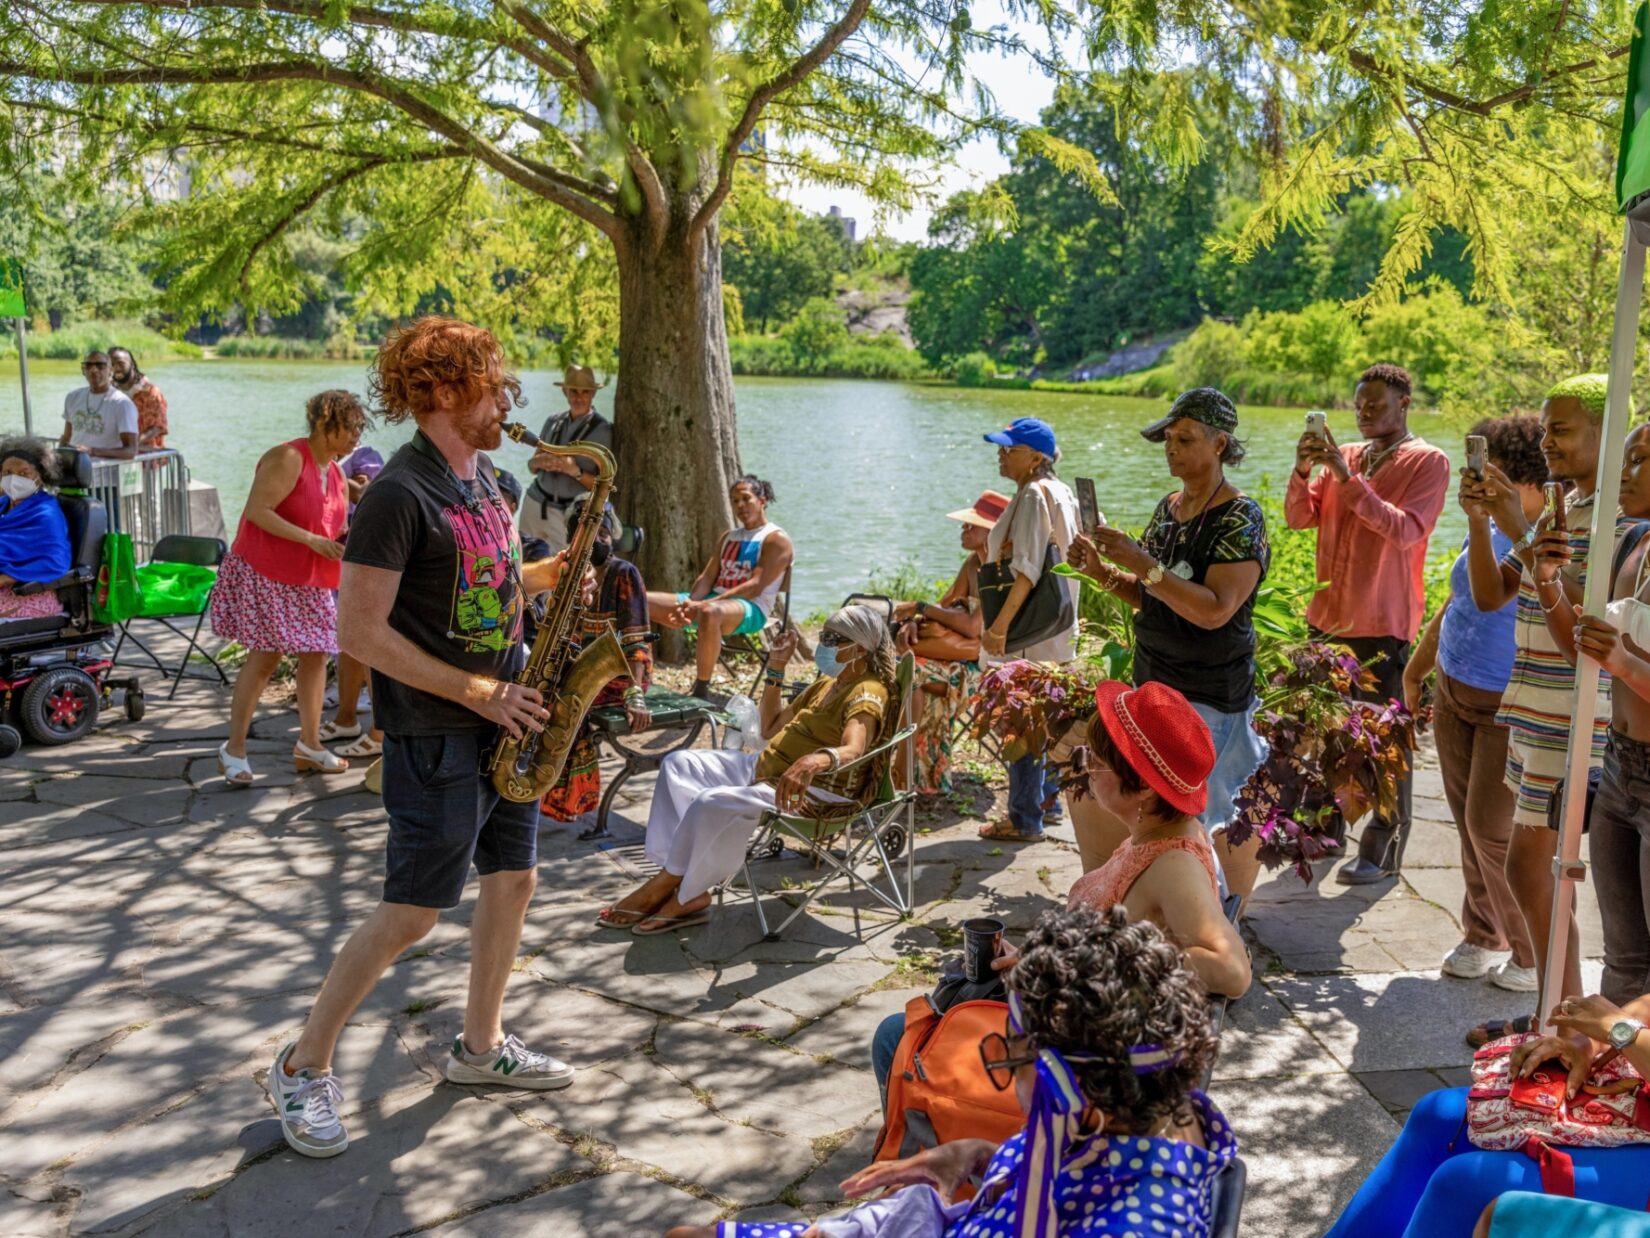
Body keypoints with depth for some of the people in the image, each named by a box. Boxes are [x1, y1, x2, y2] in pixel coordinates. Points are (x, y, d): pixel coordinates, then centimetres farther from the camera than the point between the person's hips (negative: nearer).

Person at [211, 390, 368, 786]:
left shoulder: (336, 475, 11)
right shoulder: (288, 458, -15)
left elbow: (336, 529, 15)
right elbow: (257, 511, -21)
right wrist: (313, 541, -25)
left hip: (310, 581, 8)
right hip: (265, 574, -8)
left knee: (316, 654, 5)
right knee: (265, 656, -8)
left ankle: (309, 745, 14)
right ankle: (234, 748, 3)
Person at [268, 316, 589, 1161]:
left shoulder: (479, 474, 10)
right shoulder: (400, 495, -18)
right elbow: (359, 630, -21)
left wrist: (552, 573, 2)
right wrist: (477, 693, -20)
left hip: (502, 720, 9)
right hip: (435, 735, -9)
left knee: (513, 878, 13)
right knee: (413, 912, -3)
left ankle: (480, 1045, 30)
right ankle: (304, 1068, 15)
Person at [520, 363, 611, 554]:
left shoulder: (604, 430, -8)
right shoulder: (553, 421, 6)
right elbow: (532, 467, 12)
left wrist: (575, 471, -24)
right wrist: (540, 462, -11)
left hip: (572, 514, -5)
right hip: (535, 504, 5)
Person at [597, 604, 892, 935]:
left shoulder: (867, 693, -13)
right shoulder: (827, 682, 16)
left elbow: (853, 750, -34)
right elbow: (770, 729, 22)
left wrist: (817, 760, -56)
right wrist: (776, 667, 13)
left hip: (802, 792, -10)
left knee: (713, 803, -31)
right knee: (680, 763, 2)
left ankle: (668, 885, -8)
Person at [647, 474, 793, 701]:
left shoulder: (776, 539, -1)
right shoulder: (729, 537, 24)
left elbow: (755, 586, -14)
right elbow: (707, 577, 14)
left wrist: (705, 604, -22)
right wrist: (691, 604, -9)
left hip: (751, 609, -8)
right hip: (713, 601, 8)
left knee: (710, 612, -44)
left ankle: (701, 692, -34)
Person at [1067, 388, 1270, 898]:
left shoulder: (1240, 520, -13)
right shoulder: (1168, 509, 10)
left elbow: (1214, 610, -24)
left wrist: (1142, 562, -28)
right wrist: (1102, 572, 0)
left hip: (1210, 694, -7)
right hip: (1154, 683, 8)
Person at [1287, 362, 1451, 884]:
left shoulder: (1428, 462, -6)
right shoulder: (1345, 457, 11)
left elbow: (1405, 530, -19)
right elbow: (1300, 518, 4)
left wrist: (1349, 479, -24)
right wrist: (1303, 471, -13)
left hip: (1382, 623, -6)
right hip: (1328, 615, 6)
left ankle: (1383, 848, 9)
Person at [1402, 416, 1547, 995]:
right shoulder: (1490, 528, 7)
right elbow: (1454, 604, 18)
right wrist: (1416, 671, 23)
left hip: (1510, 708, -8)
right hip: (1454, 693, 8)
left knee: (1493, 829, -3)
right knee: (1470, 823, 14)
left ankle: (1534, 956, 16)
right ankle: (1484, 938, 30)